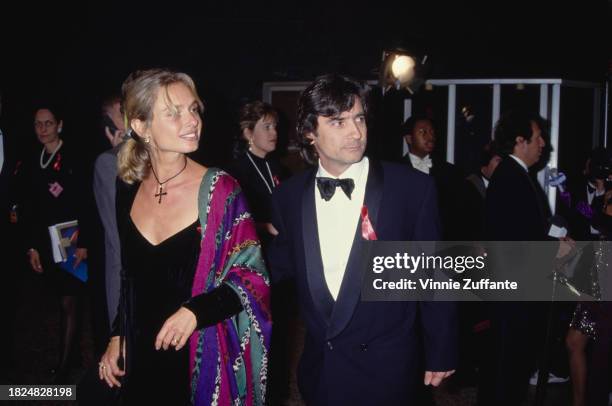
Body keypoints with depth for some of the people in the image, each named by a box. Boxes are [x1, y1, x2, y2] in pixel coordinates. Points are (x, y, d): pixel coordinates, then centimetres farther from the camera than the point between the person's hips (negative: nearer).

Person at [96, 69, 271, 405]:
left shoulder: (219, 189, -14)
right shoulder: (128, 189, -1)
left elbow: (252, 276, -11)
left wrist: (196, 311, -23)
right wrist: (117, 336, 11)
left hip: (203, 363, -4)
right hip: (141, 360, 4)